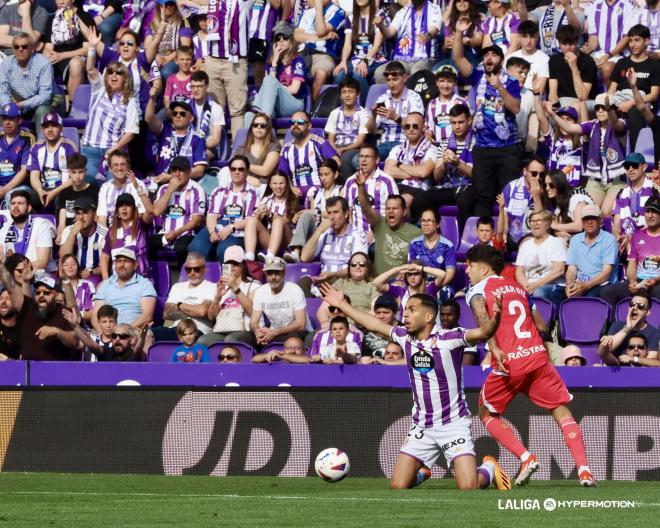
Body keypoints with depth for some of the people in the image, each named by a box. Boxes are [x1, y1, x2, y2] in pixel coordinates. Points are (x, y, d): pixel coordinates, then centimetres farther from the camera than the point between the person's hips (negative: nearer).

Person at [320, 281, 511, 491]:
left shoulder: (449, 338, -16)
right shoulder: (405, 337, 1)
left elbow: (483, 332, -30)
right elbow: (374, 324, 16)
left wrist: (494, 318, -51)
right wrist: (342, 305, 22)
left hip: (453, 424, -5)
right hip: (421, 426, 5)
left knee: (468, 487, -17)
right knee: (398, 486, -2)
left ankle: (489, 468, 18)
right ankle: (422, 472, 33)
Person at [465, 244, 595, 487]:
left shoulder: (477, 289, 6)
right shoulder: (518, 288, 24)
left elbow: (482, 315, -16)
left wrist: (494, 349, -26)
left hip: (509, 363, -4)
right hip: (537, 357, 4)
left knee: (486, 413, 17)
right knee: (561, 411, 12)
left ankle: (526, 457, -1)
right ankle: (584, 469, -4)